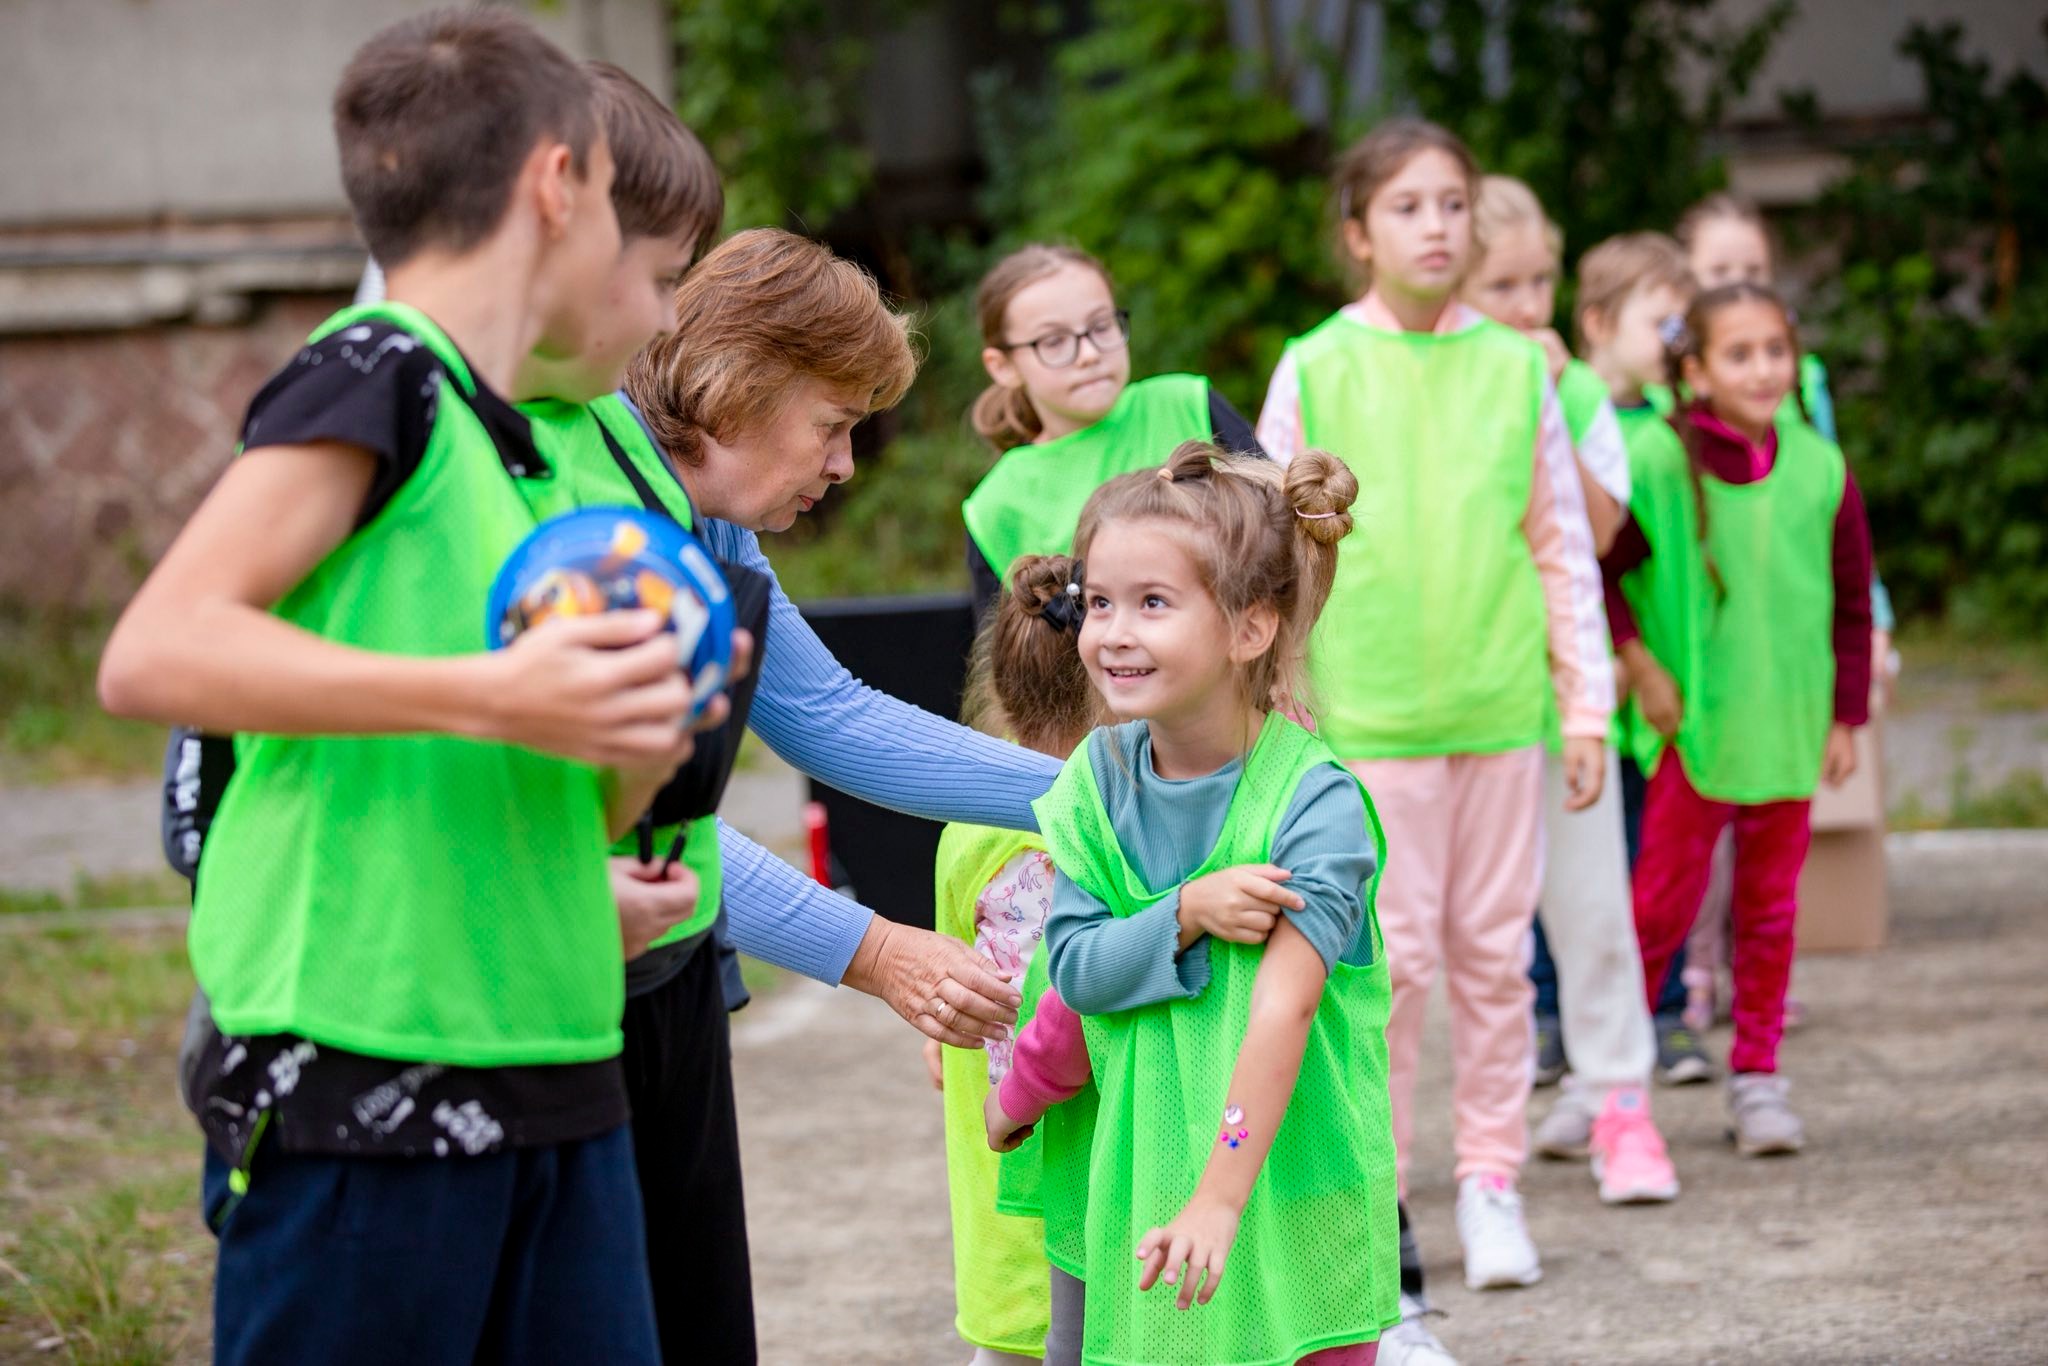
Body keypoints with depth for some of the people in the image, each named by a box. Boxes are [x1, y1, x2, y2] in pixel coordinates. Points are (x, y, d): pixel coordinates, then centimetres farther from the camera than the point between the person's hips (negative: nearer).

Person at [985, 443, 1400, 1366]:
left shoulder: (1314, 802, -15)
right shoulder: (1096, 779, 1)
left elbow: (1282, 1011, -22)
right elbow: (1076, 967, -2)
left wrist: (1220, 1198, -27)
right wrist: (1185, 920, -19)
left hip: (1293, 1179, -4)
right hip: (1146, 1176, 4)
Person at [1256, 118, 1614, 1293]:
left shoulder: (1517, 367, 6)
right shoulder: (1313, 371, 0)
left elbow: (1565, 547, 9)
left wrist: (1587, 705, 6)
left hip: (1498, 709, 2)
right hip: (1364, 714, -2)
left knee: (1496, 952, 7)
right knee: (1385, 957, 1)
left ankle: (1493, 1178, 18)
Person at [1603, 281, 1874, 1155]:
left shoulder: (1819, 470, 0)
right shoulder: (1658, 467, -11)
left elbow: (1851, 605, 7)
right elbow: (1597, 572, -4)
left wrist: (1845, 717, 6)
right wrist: (1640, 666, -8)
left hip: (1787, 724, 3)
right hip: (1691, 724, -3)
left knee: (1770, 907, 10)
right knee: (1662, 901, 1)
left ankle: (1756, 1081, 20)